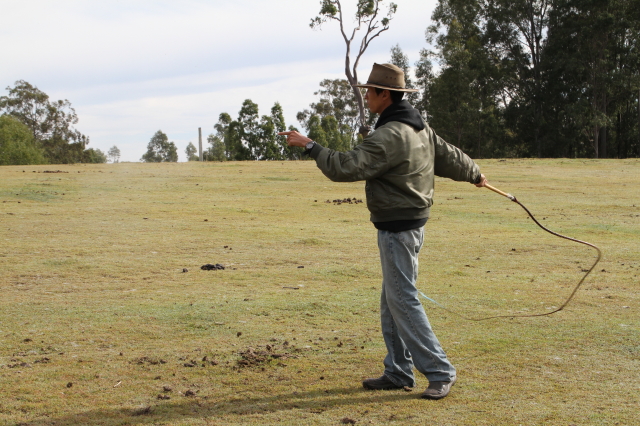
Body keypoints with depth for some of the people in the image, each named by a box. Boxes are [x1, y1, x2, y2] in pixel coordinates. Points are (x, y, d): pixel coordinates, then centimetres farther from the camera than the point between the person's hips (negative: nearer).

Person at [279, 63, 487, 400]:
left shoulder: (389, 136, -22)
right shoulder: (420, 128, 9)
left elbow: (346, 168, -25)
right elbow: (449, 157, 22)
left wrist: (309, 146, -16)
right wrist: (474, 174, 40)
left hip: (397, 229, -10)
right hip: (411, 223, 10)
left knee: (403, 301, -5)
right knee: (391, 301, 15)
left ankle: (440, 373, 0)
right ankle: (398, 372, 22)